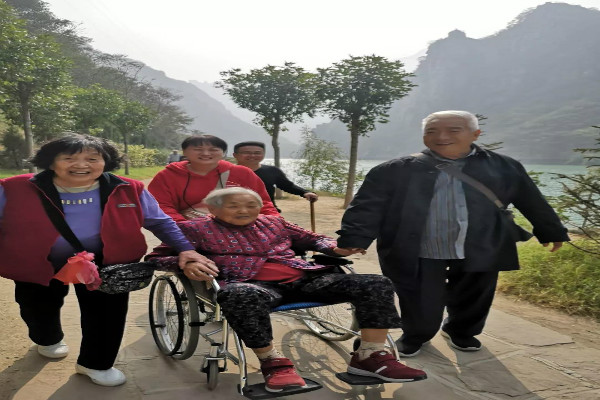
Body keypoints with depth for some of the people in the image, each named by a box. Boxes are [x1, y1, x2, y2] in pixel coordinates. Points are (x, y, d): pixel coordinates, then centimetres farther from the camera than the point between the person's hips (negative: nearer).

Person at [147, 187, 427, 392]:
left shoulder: (274, 223, 24)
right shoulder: (197, 228, 10)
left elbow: (311, 239, 32)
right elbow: (157, 256, 6)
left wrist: (335, 248, 10)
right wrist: (187, 264, -17)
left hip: (302, 278, 5)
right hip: (252, 283, -4)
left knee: (376, 285, -10)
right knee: (241, 296, -46)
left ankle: (370, 356, -6)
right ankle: (273, 362, -27)